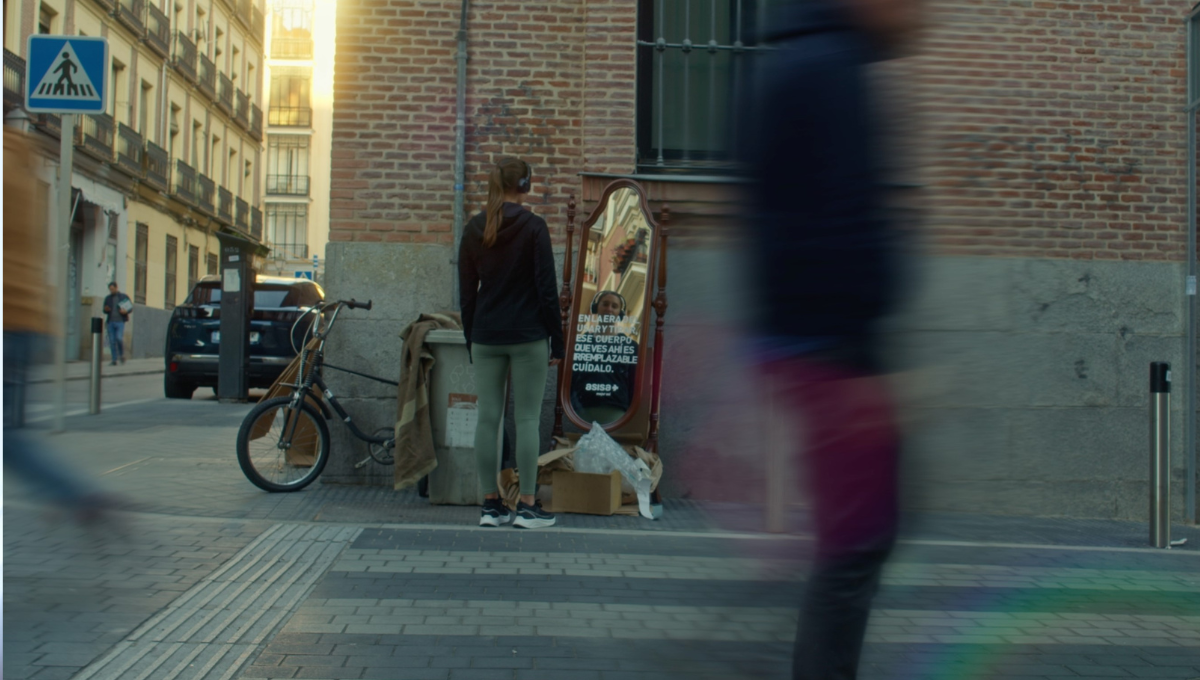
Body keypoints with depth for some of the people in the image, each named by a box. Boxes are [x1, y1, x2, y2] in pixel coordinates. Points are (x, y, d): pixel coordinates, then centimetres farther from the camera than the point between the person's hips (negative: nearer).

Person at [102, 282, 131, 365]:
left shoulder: (124, 297, 7)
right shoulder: (108, 298, 16)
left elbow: (130, 307, 10)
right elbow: (105, 311, 20)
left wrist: (125, 311, -11)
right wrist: (106, 310, -4)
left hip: (120, 321, -3)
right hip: (110, 322, 4)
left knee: (119, 338, -19)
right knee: (112, 341, -1)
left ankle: (122, 355, 4)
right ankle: (114, 360, 3)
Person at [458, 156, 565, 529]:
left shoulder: (473, 229, 6)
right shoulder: (533, 226, -7)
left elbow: (466, 293, 10)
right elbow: (546, 289, -8)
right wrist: (556, 343, -2)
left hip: (485, 337, 4)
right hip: (527, 337, -4)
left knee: (487, 418, 6)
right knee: (527, 419, 1)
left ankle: (490, 505, 10)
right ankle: (527, 506, 4)